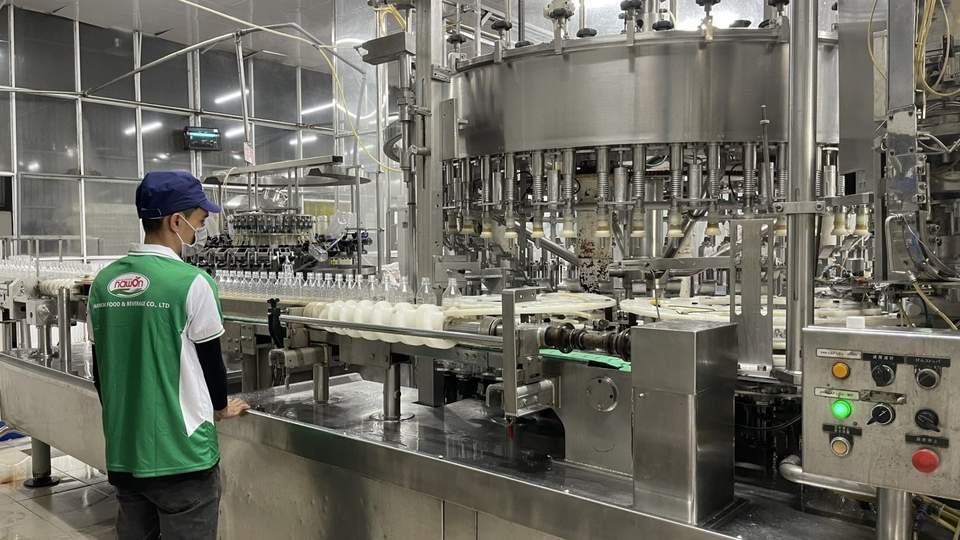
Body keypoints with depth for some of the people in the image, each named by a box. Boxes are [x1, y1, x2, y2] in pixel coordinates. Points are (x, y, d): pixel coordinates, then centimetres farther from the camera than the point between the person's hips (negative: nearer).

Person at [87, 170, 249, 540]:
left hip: (122, 453, 6)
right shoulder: (191, 282, -15)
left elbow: (100, 370, 10)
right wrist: (221, 407, 12)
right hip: (181, 455, -6)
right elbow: (210, 361, -6)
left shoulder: (102, 283, 4)